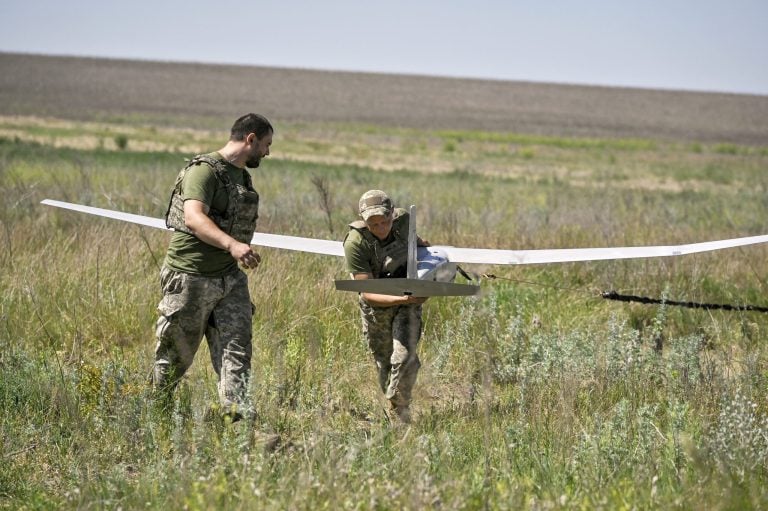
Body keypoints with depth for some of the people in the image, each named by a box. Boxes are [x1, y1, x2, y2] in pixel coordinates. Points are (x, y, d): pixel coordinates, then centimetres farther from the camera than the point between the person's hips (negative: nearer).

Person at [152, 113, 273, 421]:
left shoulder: (242, 176, 15)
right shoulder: (205, 170, -14)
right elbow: (194, 217, -29)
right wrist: (232, 245, -42)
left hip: (229, 279, 8)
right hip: (191, 278, -7)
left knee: (236, 349, -8)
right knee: (176, 355, 6)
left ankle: (234, 416, -16)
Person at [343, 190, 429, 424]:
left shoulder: (403, 219, -18)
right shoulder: (355, 243, -30)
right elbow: (367, 293, -33)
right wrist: (403, 299, -45)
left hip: (409, 293, 1)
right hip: (377, 303, -1)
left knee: (404, 357, -17)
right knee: (384, 364, 9)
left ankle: (399, 416, -7)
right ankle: (396, 419, 27)